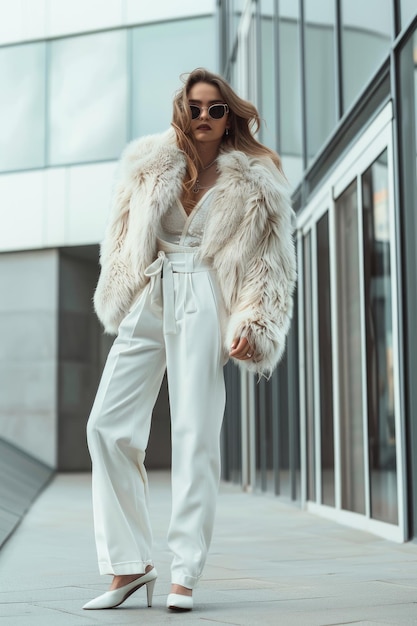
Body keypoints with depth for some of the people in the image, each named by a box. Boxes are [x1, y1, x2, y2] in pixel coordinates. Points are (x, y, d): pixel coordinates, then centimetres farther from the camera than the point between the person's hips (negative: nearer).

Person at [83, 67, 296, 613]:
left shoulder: (253, 183, 5)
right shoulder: (149, 165, 12)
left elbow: (270, 263, 4)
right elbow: (123, 240, 17)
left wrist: (251, 324, -7)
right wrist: (121, 299, 9)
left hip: (202, 306, -3)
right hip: (149, 302, 4)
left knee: (195, 434, -10)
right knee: (107, 426, -4)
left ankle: (185, 574, -3)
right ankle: (131, 565, 3)